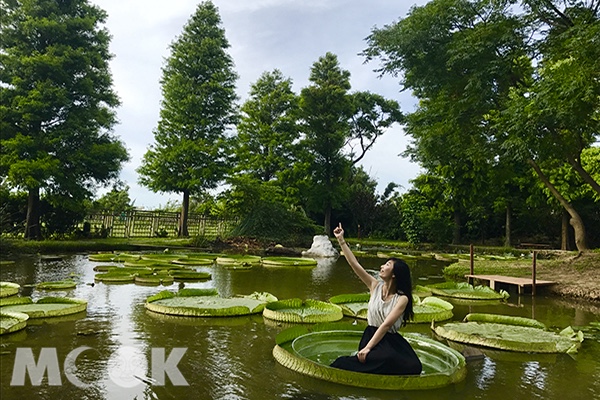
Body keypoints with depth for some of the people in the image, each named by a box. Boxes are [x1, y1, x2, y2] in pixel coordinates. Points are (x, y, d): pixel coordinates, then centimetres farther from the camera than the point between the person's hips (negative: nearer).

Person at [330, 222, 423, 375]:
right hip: (371, 335, 1)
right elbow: (354, 264, -3)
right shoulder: (375, 286, 2)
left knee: (414, 366, -28)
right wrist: (341, 240, -5)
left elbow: (386, 325, -18)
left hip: (390, 340, -1)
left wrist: (367, 348, -23)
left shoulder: (402, 298, -10)